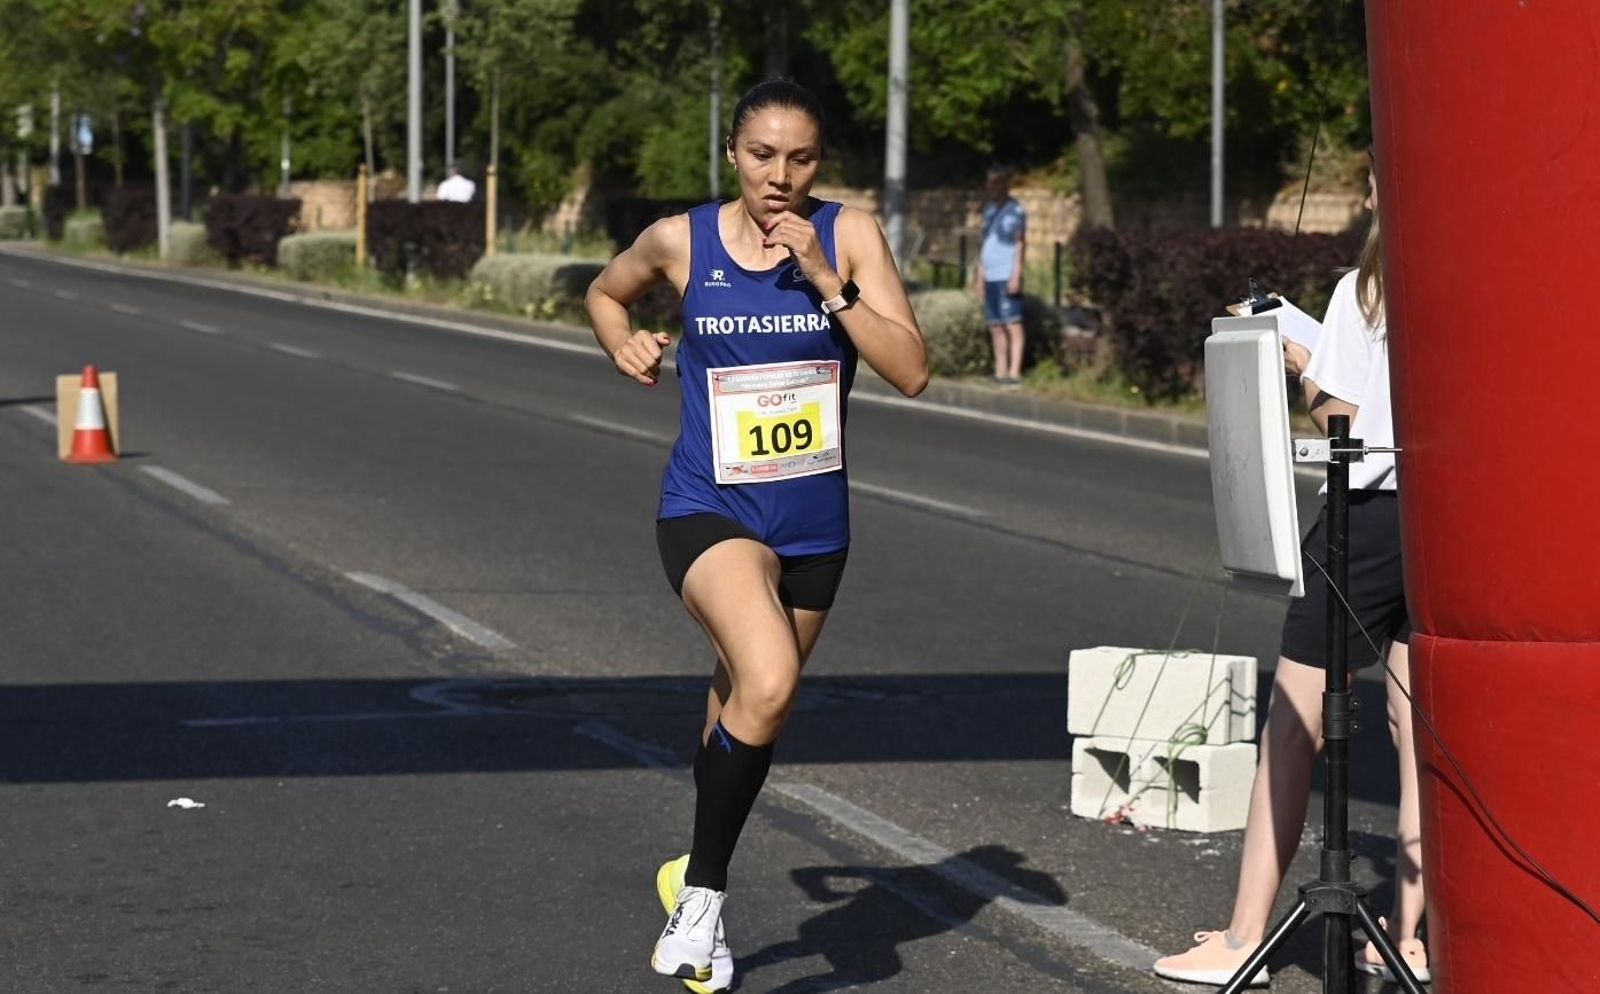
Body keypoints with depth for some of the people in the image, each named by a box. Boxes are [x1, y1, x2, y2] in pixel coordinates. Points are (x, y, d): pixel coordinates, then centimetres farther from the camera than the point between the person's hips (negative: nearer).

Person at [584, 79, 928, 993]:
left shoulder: (849, 236, -5)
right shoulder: (682, 241, -5)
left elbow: (911, 371, -12)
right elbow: (607, 292, 17)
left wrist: (825, 280, -19)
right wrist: (627, 347, -3)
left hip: (814, 520, 3)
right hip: (710, 509, -3)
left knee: (751, 703, 17)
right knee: (768, 685, -28)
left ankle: (701, 883, 41)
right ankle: (702, 891, -10)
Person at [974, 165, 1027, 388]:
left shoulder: (1015, 209, -4)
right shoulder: (989, 208, 17)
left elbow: (1020, 243, -7)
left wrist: (1016, 274, -13)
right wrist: (980, 273, 17)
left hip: (1007, 275, -7)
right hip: (990, 276, 8)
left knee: (1012, 323, -8)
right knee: (995, 326, 8)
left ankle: (1014, 372, -10)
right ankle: (1000, 371, 13)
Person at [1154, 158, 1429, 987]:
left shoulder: (1365, 291, -9)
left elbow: (1339, 419, -10)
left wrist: (1298, 360, 8)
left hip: (1373, 512, -5)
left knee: (1291, 726, 1)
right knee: (1419, 724, 12)